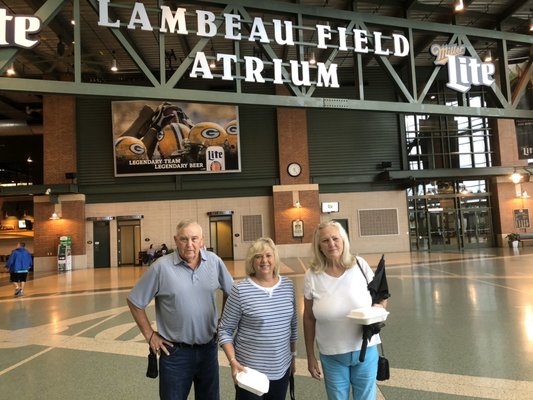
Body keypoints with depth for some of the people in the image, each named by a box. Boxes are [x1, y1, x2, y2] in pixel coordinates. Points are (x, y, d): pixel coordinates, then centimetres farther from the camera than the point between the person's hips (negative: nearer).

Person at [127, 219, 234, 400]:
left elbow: (230, 291, 10)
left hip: (209, 348, 3)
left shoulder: (214, 261, -6)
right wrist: (149, 335, -5)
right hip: (175, 351, -3)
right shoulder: (161, 267, -15)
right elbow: (135, 301, -6)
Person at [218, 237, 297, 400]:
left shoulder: (288, 285, -1)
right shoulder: (240, 290, -15)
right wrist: (233, 361, -17)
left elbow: (293, 324, 10)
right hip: (250, 369, -4)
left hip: (281, 368, 4)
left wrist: (293, 355, 14)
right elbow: (225, 330, -8)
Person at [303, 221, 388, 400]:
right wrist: (310, 356, 2)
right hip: (331, 356, -1)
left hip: (365, 350, 1)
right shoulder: (312, 275, -11)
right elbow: (309, 319, -2)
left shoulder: (360, 265, -9)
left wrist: (377, 308, -19)